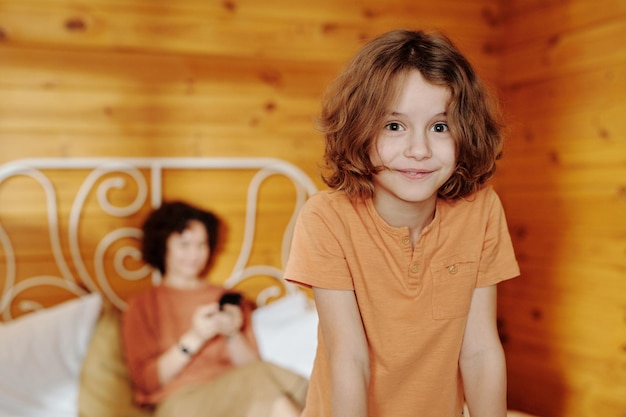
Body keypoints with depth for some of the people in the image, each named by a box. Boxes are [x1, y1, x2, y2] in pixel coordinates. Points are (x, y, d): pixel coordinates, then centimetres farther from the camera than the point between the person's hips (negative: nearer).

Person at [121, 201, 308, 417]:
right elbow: (147, 381, 0)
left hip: (235, 394, 4)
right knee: (262, 381, -34)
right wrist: (194, 339, -12)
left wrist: (232, 335, -7)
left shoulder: (227, 300, 23)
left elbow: (251, 365, 14)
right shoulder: (142, 304, 12)